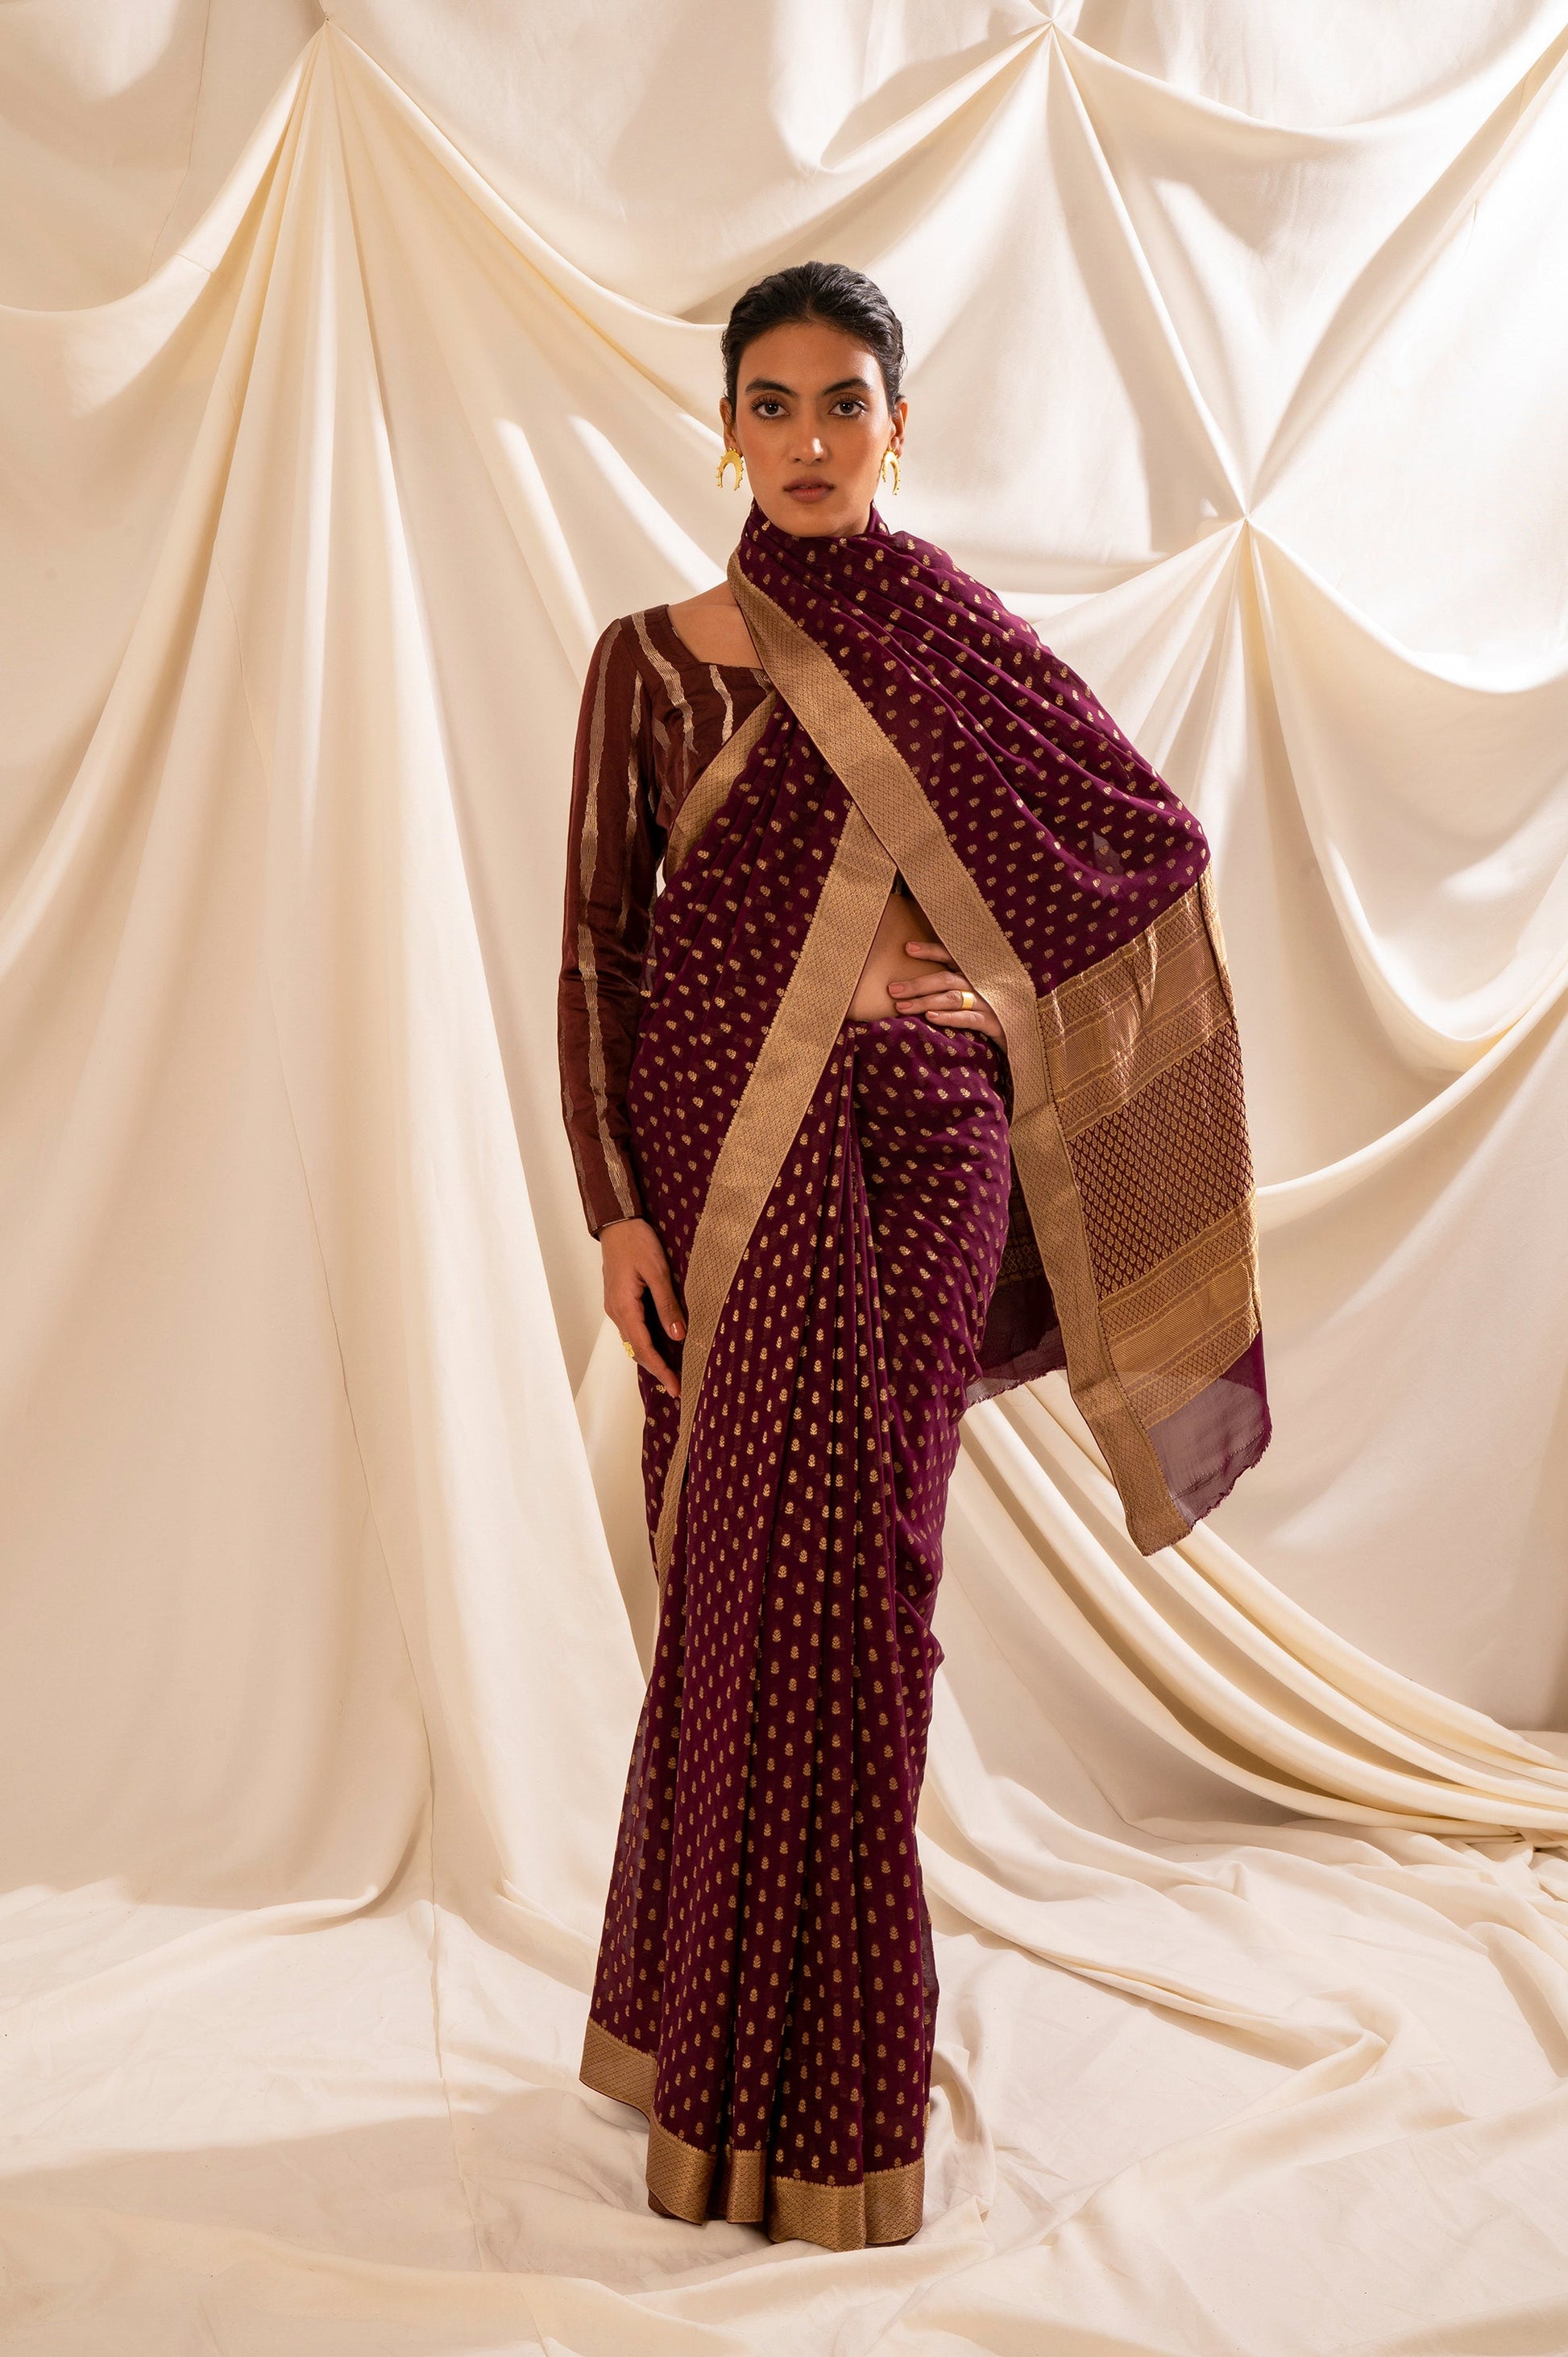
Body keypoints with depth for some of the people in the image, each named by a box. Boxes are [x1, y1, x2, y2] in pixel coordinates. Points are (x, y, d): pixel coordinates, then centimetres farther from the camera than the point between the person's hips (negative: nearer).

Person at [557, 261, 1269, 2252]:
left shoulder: (966, 653, 7)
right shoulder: (651, 657, 4)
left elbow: (1157, 849, 14)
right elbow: (595, 947, 1)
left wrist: (1008, 989, 0)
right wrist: (613, 1209, -6)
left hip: (919, 1161, 1)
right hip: (725, 1166, 0)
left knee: (852, 1581, 4)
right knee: (757, 1584, 3)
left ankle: (825, 2066, 24)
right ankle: (757, 2075, 22)